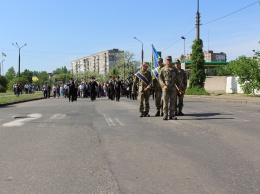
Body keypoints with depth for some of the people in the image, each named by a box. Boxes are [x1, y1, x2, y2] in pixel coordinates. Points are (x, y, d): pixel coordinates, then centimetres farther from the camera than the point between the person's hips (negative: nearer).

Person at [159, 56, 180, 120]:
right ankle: (165, 115, 0)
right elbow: (160, 79, 1)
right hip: (165, 88, -2)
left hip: (173, 88, 2)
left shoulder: (174, 69, 11)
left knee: (173, 102, 2)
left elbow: (177, 79, 14)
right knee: (165, 102, -4)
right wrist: (164, 85, -14)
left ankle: (171, 115, 8)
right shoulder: (163, 69, 6)